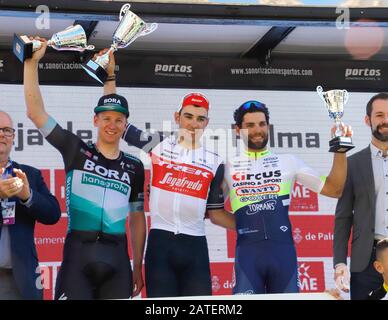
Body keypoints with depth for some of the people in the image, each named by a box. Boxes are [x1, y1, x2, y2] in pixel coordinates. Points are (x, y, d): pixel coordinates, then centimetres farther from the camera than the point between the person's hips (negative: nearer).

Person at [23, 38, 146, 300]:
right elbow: (35, 112, 0)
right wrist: (32, 62, -6)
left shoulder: (134, 167, 13)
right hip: (78, 252, -2)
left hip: (117, 256, 3)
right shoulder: (77, 152, 6)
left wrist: (138, 267, 12)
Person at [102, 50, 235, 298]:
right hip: (161, 243, -1)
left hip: (195, 247, 2)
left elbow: (215, 213, 13)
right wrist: (110, 76, 3)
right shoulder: (158, 146, 6)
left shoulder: (214, 163, 10)